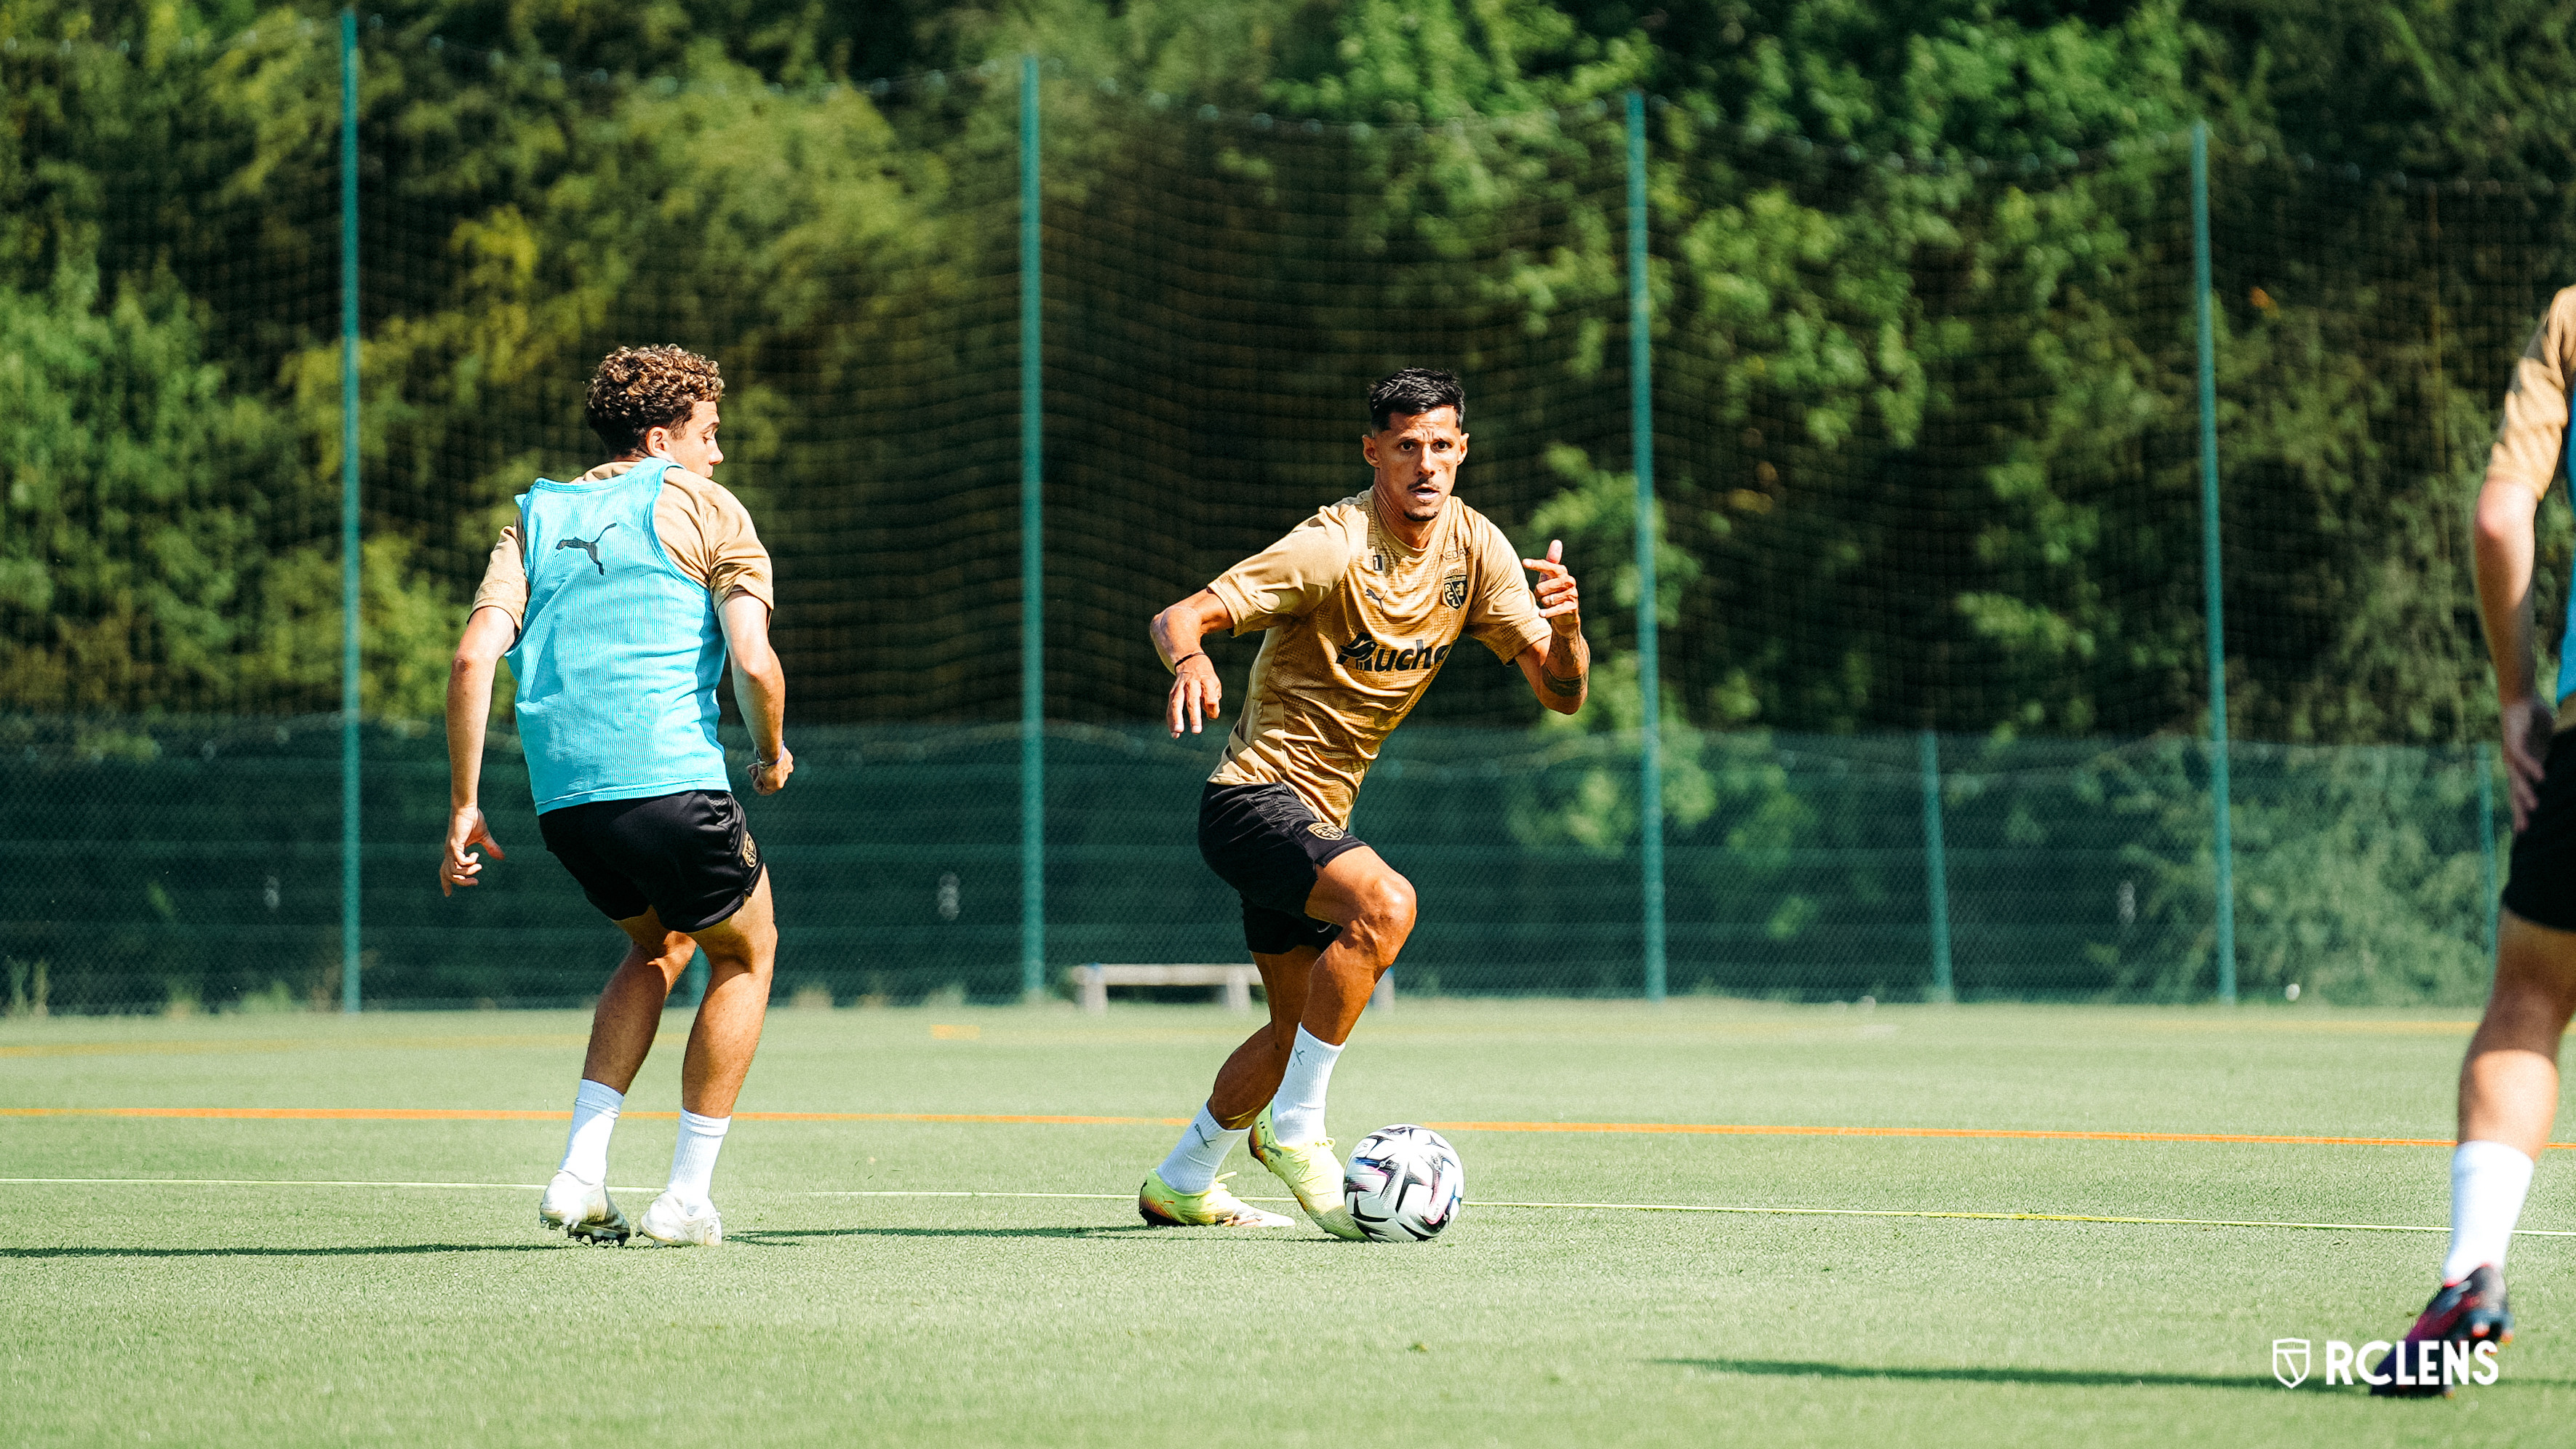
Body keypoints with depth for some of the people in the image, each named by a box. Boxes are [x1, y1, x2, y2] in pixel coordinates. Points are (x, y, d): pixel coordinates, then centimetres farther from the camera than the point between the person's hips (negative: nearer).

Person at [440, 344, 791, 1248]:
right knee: (745, 953, 19)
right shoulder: (704, 508, 5)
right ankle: (686, 1199, 14)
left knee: (659, 945, 29)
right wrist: (773, 753, 12)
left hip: (562, 800, 6)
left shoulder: (538, 518, 18)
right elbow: (753, 662, -7)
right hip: (671, 783, -6)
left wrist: (464, 803, 6)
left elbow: (473, 659, 5)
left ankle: (580, 1175, 14)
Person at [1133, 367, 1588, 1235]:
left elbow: (1562, 693, -3)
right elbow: (1178, 617, -25)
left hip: (1316, 817, 8)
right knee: (1384, 903, -32)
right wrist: (1190, 658, -49)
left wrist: (1566, 622, -25)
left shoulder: (1476, 550, -1)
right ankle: (1294, 1130, -21)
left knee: (1300, 1027, 16)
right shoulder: (1333, 548, -20)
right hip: (1254, 795, -8)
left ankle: (1180, 1186, 34)